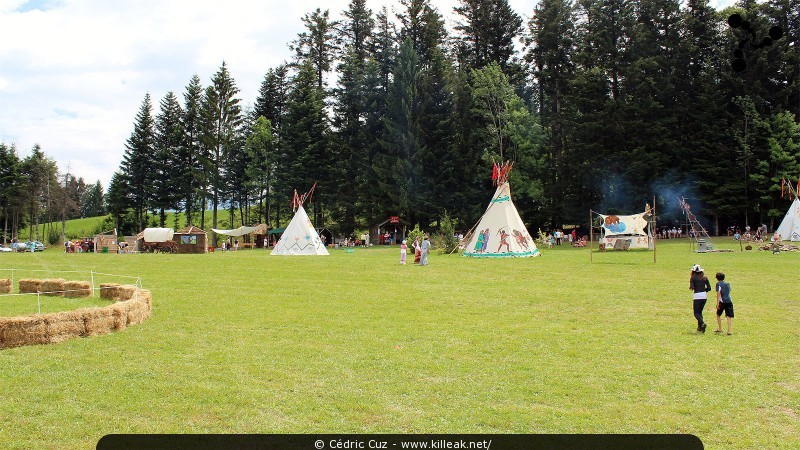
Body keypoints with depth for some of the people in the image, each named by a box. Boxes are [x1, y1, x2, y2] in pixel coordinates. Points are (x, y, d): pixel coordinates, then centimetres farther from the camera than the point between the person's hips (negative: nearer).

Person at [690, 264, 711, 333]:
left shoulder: (693, 278, -5)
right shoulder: (705, 277, 8)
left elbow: (691, 288, -12)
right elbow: (709, 288, 5)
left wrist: (690, 288, 10)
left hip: (697, 296, -5)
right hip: (704, 296, 5)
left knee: (696, 313, -1)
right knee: (700, 312, 19)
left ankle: (702, 323, -26)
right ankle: (699, 327, 18)